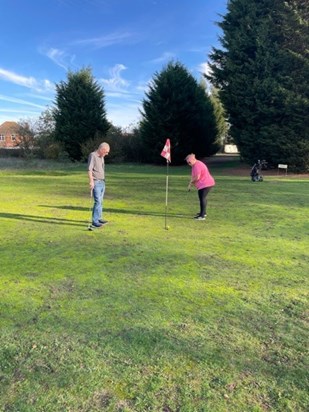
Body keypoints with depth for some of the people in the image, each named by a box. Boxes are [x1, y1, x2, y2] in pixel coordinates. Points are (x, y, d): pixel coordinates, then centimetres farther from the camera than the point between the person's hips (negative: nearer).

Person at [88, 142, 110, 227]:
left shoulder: (101, 157, 15)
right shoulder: (93, 155, -11)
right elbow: (89, 169, -19)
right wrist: (91, 181, -27)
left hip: (102, 182, 9)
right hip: (96, 182, -9)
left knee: (100, 201, 13)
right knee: (97, 201, -12)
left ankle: (99, 218, 22)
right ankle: (95, 221, -9)